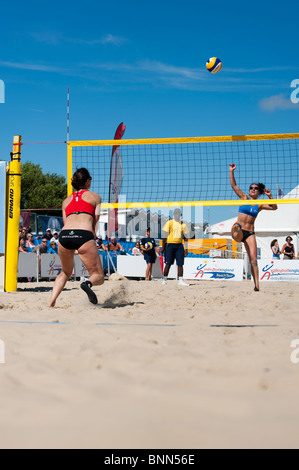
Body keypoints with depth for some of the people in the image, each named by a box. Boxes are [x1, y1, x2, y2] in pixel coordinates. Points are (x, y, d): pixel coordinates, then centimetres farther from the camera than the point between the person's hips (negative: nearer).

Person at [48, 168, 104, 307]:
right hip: (84, 235, -4)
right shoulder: (95, 196, 18)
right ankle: (88, 283, -31)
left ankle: (51, 302, 11)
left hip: (64, 234, 4)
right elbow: (95, 223, 12)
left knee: (65, 273, 27)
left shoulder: (66, 200, 27)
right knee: (98, 276, 3)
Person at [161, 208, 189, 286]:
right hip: (170, 244, -3)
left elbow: (185, 237, 13)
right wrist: (163, 247, -3)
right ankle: (164, 279, 10)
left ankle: (180, 280, -2)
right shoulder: (169, 223, 1)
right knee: (168, 263, -1)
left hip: (179, 245, 3)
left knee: (180, 264, -3)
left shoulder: (183, 224, 10)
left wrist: (186, 248, 7)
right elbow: (164, 236, 1)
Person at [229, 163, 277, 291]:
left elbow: (274, 207, 4)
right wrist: (231, 171, -7)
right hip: (239, 230, 0)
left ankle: (257, 285, -7)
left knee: (253, 260, -8)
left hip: (250, 233, 0)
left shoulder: (259, 205, 10)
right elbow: (233, 185, 1)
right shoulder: (244, 198, 7)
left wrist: (270, 196, -9)